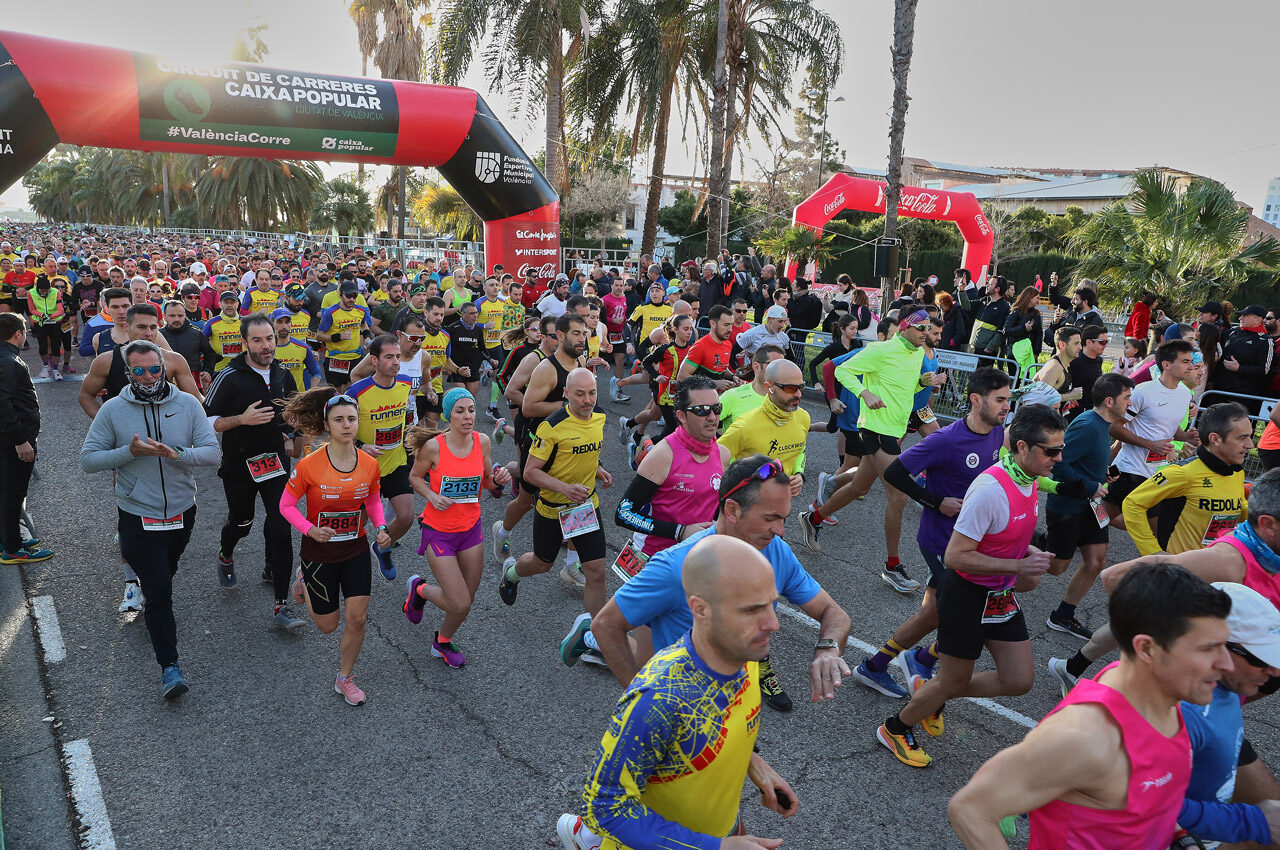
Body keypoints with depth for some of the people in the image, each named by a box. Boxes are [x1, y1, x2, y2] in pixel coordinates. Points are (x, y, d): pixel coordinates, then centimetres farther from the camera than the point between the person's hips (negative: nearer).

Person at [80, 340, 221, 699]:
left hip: (182, 512, 3)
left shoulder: (188, 404, -5)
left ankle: (153, 612, 56)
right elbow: (88, 459, -6)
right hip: (138, 517, -3)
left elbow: (212, 452, -9)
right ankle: (169, 665, 1)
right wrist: (130, 452, -22)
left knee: (164, 577, 26)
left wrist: (176, 454, -27)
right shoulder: (113, 410, -8)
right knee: (158, 590, -6)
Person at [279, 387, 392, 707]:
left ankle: (345, 678, 26)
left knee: (357, 619, 2)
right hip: (319, 552, -2)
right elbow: (286, 504, -10)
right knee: (327, 625, 12)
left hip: (356, 550, 3)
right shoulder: (309, 465, -21)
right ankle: (304, 582, 42)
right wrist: (310, 529, -26)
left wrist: (381, 528, -8)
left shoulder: (369, 465, -10)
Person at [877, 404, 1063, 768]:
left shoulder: (1030, 480, 0)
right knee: (954, 681, 6)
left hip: (1001, 595, 8)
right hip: (967, 593, -8)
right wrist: (1017, 566, -27)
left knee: (1020, 681, 10)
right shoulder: (990, 489, -29)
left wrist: (1030, 555, -1)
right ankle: (895, 729, 32)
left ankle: (930, 692, 30)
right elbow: (955, 556, -28)